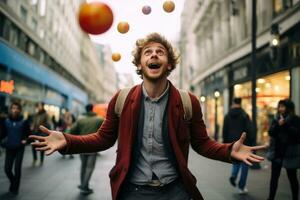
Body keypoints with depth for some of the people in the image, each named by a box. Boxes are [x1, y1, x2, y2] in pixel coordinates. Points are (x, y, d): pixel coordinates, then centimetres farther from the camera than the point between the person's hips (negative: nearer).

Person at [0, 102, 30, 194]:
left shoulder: (24, 122, -8)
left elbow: (28, 133, 0)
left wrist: (25, 139, -18)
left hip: (19, 148, -2)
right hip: (9, 148, 2)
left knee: (17, 169, 0)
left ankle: (15, 188, 17)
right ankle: (13, 182, 34)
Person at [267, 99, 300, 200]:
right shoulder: (276, 119, 5)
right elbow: (271, 133, -2)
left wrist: (285, 125, -22)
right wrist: (278, 125, -17)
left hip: (290, 153, -3)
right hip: (277, 153, 3)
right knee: (274, 177, 4)